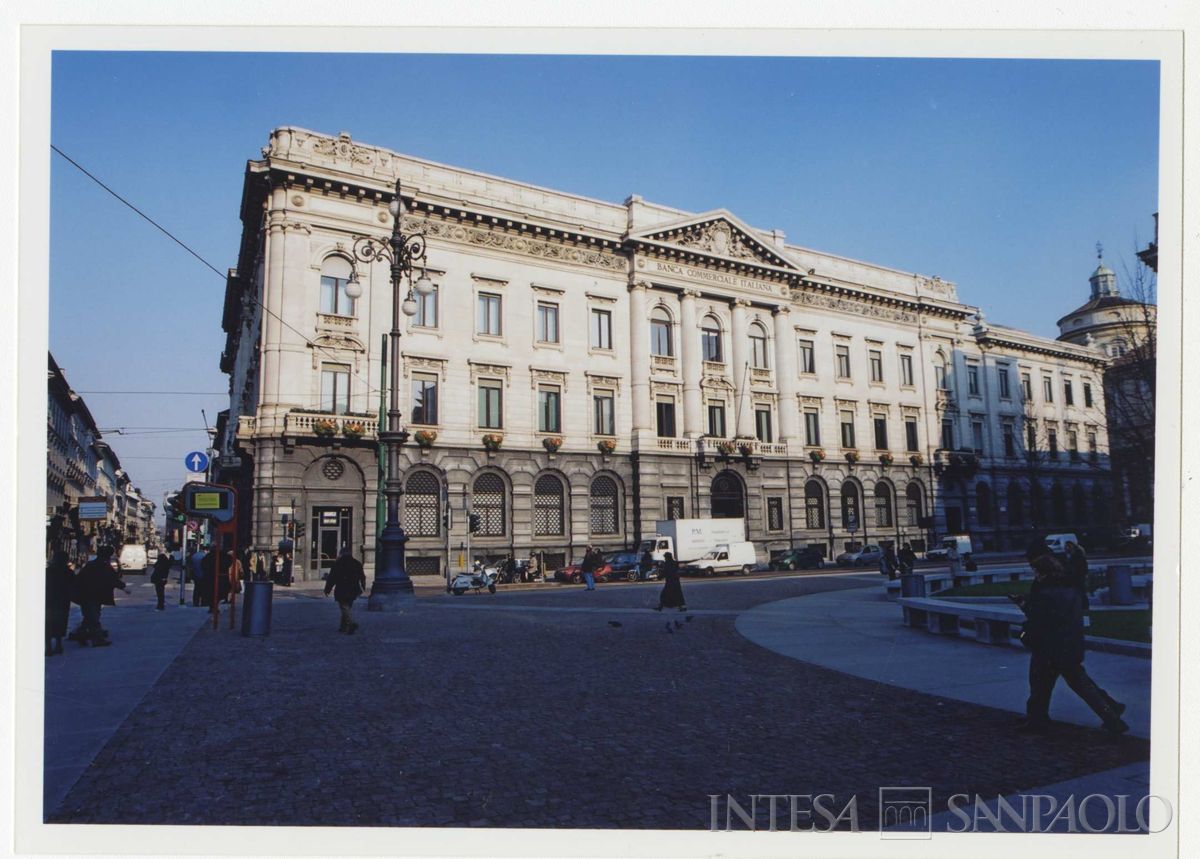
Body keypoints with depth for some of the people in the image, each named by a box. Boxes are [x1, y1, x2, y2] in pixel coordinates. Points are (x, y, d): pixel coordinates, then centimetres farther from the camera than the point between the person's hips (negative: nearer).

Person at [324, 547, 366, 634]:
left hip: (341, 590, -5)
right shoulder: (357, 563, 7)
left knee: (344, 608, -6)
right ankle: (344, 626, 22)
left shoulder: (337, 563, -6)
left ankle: (351, 623, -26)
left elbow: (331, 578, -5)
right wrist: (363, 587, 24)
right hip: (353, 591, 5)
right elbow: (362, 577, 12)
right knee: (346, 608, 18)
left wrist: (327, 589, 3)